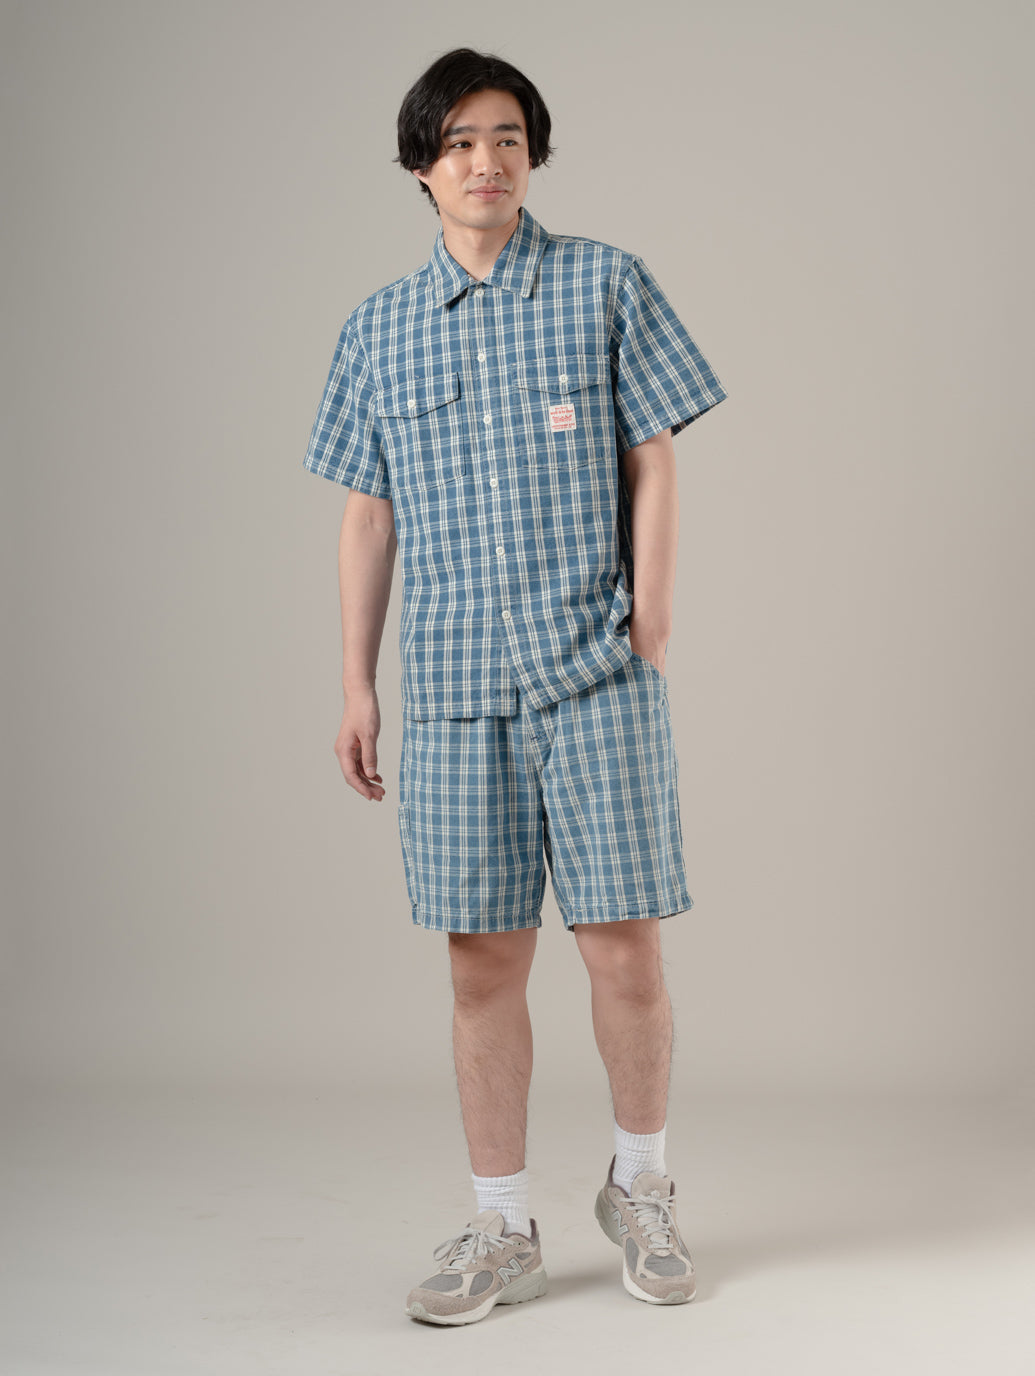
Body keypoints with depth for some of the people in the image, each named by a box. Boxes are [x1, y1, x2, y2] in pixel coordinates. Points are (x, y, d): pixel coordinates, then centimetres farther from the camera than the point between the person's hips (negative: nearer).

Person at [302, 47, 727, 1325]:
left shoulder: (607, 285, 5)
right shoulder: (378, 328, 11)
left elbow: (654, 464, 3)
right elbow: (368, 514, 13)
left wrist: (652, 623, -4)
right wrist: (355, 682, 9)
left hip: (598, 672, -2)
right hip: (454, 686, 2)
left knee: (623, 947, -1)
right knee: (482, 963, 5)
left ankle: (640, 1185, 23)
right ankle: (501, 1230, 17)